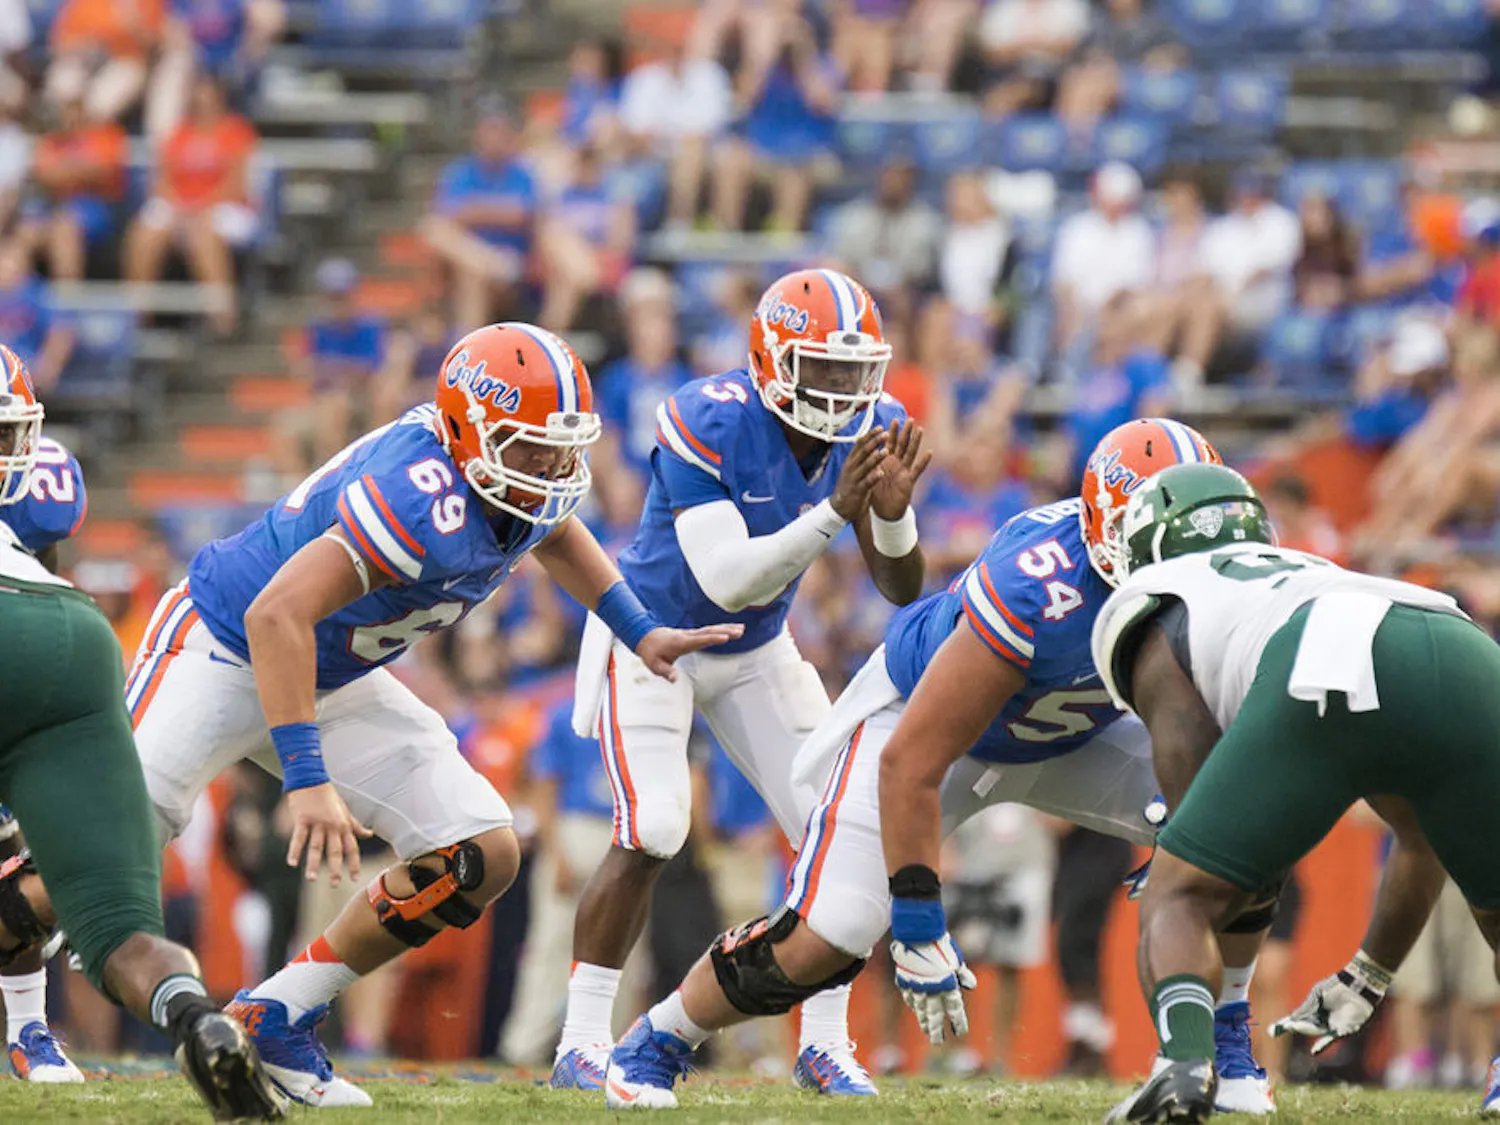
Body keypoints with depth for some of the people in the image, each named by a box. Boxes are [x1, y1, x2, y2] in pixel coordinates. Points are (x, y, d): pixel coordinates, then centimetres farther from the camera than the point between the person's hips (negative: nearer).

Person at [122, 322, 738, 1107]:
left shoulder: (519, 481, -9)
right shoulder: (427, 504, -36)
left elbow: (553, 532, 19)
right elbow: (278, 616, -41)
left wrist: (640, 632, 15)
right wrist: (306, 778, -44)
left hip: (332, 681, 8)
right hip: (224, 652, -8)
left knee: (481, 859, -2)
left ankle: (276, 1019, 6)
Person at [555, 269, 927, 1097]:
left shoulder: (870, 429, -13)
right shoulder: (708, 425, -30)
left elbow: (901, 590, -12)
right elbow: (728, 581, -35)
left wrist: (893, 513, -33)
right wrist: (833, 514, -44)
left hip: (754, 655, 6)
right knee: (650, 836, -20)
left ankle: (825, 1044, 6)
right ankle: (582, 1044, -11)